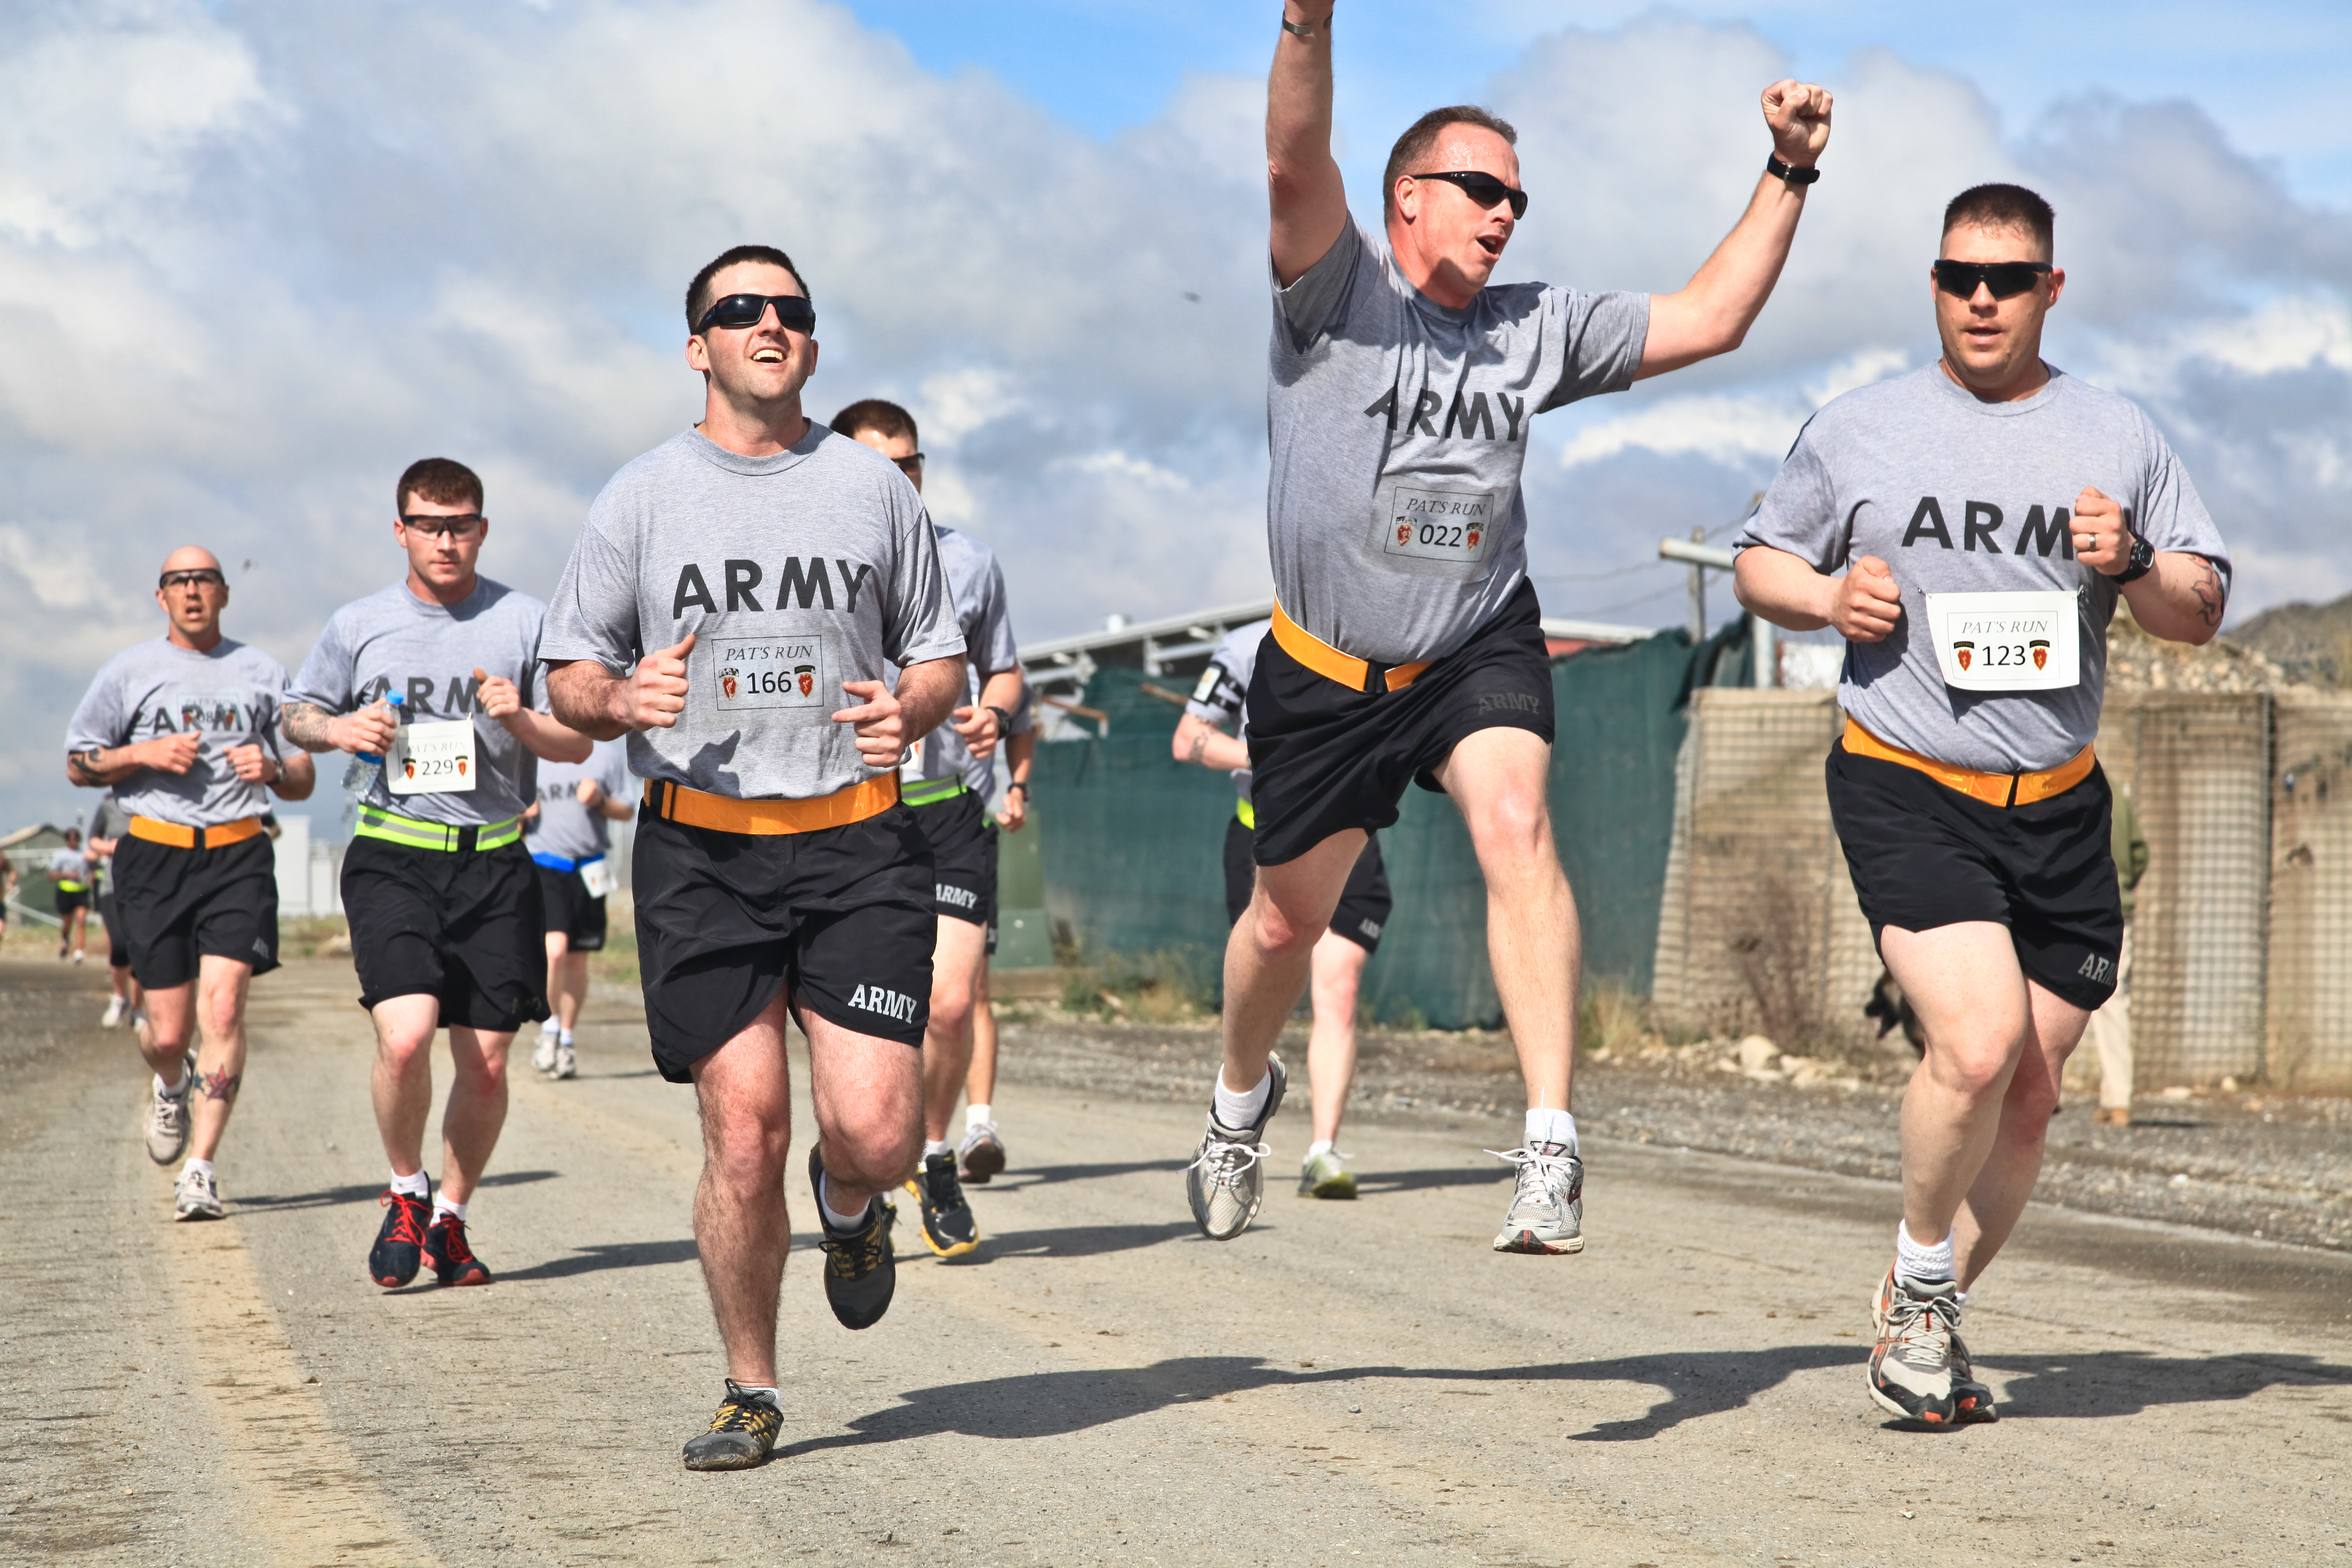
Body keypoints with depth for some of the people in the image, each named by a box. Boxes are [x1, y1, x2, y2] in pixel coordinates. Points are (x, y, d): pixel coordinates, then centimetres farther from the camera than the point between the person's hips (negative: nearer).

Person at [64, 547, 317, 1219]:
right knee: (169, 1030, 0)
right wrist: (146, 754, -6)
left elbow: (303, 780, 17)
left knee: (222, 1008, -15)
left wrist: (272, 768, -6)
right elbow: (79, 764, 12)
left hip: (239, 856, 0)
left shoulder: (262, 673, 13)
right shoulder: (129, 670, 10)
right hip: (154, 854, 0)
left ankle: (200, 1170, -13)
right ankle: (171, 1087, 37)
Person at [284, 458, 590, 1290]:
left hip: (495, 859, 1)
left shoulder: (526, 621, 4)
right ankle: (405, 1192, 6)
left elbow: (578, 744, 7)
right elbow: (296, 715, 19)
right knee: (405, 1036, -19)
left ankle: (449, 1220, 22)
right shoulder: (358, 626, 7)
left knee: (485, 1062, 1)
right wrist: (340, 729, -3)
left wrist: (520, 719, -13)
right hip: (392, 855, -1)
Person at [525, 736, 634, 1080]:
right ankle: (549, 1027, 2)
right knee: (554, 949, -19)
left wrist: (600, 801, -12)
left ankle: (566, 1039, 23)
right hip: (544, 864, -2)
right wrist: (522, 811, -9)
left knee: (577, 960, 7)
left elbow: (627, 811, 8)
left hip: (589, 868, 2)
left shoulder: (611, 749, 5)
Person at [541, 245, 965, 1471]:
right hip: (700, 852, -1)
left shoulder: (874, 486, 11)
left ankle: (850, 1207, 28)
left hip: (858, 843, 1)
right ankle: (751, 1394, 13)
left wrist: (909, 710, -6)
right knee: (744, 1135, -5)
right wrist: (624, 700, -12)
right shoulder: (640, 498, 8)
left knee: (875, 1131, -10)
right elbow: (568, 672, 11)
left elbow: (939, 656, 17)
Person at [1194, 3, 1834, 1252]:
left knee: (1516, 827, -27)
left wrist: (1787, 176, -3)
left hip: (1480, 654, 1)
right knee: (1286, 919, 12)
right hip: (1323, 670, -1)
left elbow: (1708, 319, 5)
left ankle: (1551, 1151, -32)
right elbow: (1294, 165, -28)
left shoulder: (1540, 329, 2)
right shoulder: (1336, 293, -10)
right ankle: (1242, 1098, 45)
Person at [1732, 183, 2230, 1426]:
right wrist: (1826, 596, -7)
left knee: (2029, 1094, 6)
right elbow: (1759, 563, 15)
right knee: (1978, 1044, -22)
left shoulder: (2119, 438, 8)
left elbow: (2202, 614, 10)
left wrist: (2134, 565, -11)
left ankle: (1923, 1318, 26)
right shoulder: (1856, 432, 4)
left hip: (2060, 810, 4)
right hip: (1904, 792, -3)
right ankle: (1922, 1282, 3)